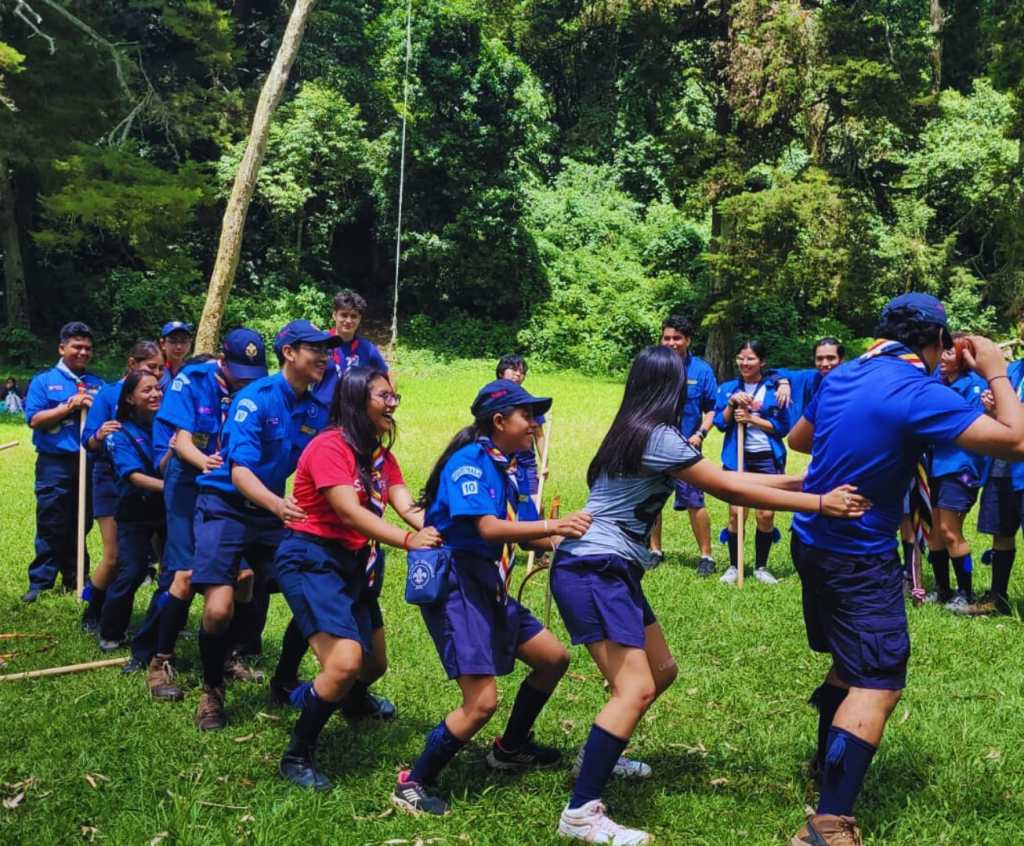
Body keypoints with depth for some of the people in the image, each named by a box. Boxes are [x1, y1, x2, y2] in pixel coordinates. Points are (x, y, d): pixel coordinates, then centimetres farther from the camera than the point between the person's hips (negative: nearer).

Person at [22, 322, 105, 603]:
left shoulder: (98, 385, 11)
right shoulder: (44, 381, 2)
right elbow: (34, 420, -7)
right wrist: (69, 407, -16)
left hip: (90, 462, 3)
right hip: (55, 464, -3)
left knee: (81, 524, 10)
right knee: (51, 524, -2)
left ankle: (75, 578, 20)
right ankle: (40, 582, 5)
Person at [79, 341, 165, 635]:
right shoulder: (110, 393, -8)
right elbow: (88, 440, -10)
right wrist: (100, 435, -32)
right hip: (113, 482, -3)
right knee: (114, 558, -4)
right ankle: (92, 615, 17)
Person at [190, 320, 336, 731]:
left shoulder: (316, 410, 0)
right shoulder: (254, 399, -19)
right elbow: (239, 470, -28)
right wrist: (277, 504, -46)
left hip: (272, 511, 6)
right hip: (225, 507, -6)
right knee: (219, 608, -17)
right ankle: (211, 692, 8)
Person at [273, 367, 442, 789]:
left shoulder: (380, 454, 8)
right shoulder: (329, 446, -17)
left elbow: (407, 507, -5)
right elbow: (349, 512, -27)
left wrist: (439, 533, -25)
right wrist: (407, 540, -38)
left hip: (354, 562, 9)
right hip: (311, 559, -9)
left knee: (374, 665, 18)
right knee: (345, 662, -23)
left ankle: (347, 698, 53)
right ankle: (296, 757, -5)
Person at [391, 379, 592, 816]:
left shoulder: (507, 467, 12)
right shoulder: (469, 461, -16)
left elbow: (526, 533, 11)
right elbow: (488, 528, -28)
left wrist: (574, 534, -3)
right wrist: (552, 526, -39)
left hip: (489, 588, 10)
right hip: (455, 587, -10)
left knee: (554, 658, 17)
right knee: (481, 702, -15)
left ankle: (510, 748, 36)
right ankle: (411, 786, 0)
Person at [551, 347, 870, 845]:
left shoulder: (641, 432, 15)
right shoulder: (656, 436, -15)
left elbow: (723, 478, 15)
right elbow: (729, 491, -13)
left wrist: (801, 480, 12)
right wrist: (817, 503, -9)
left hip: (610, 570, 11)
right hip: (592, 572, -10)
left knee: (661, 671, 19)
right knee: (636, 689, -17)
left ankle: (600, 757, 33)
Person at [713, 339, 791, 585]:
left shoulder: (775, 387, -2)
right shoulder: (728, 388, 6)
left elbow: (783, 426, -4)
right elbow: (720, 423, 1)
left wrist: (752, 419, -12)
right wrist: (732, 403, -14)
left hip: (768, 458, -1)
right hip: (738, 457, 1)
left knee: (766, 514, 2)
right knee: (736, 513, -2)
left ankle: (761, 567, 18)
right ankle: (733, 566, 12)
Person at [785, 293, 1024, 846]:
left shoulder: (842, 377, 5)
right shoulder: (920, 395, -20)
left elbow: (798, 439, 22)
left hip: (813, 542, 9)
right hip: (859, 558, -9)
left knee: (853, 661, 26)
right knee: (878, 684, -9)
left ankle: (827, 761, 40)